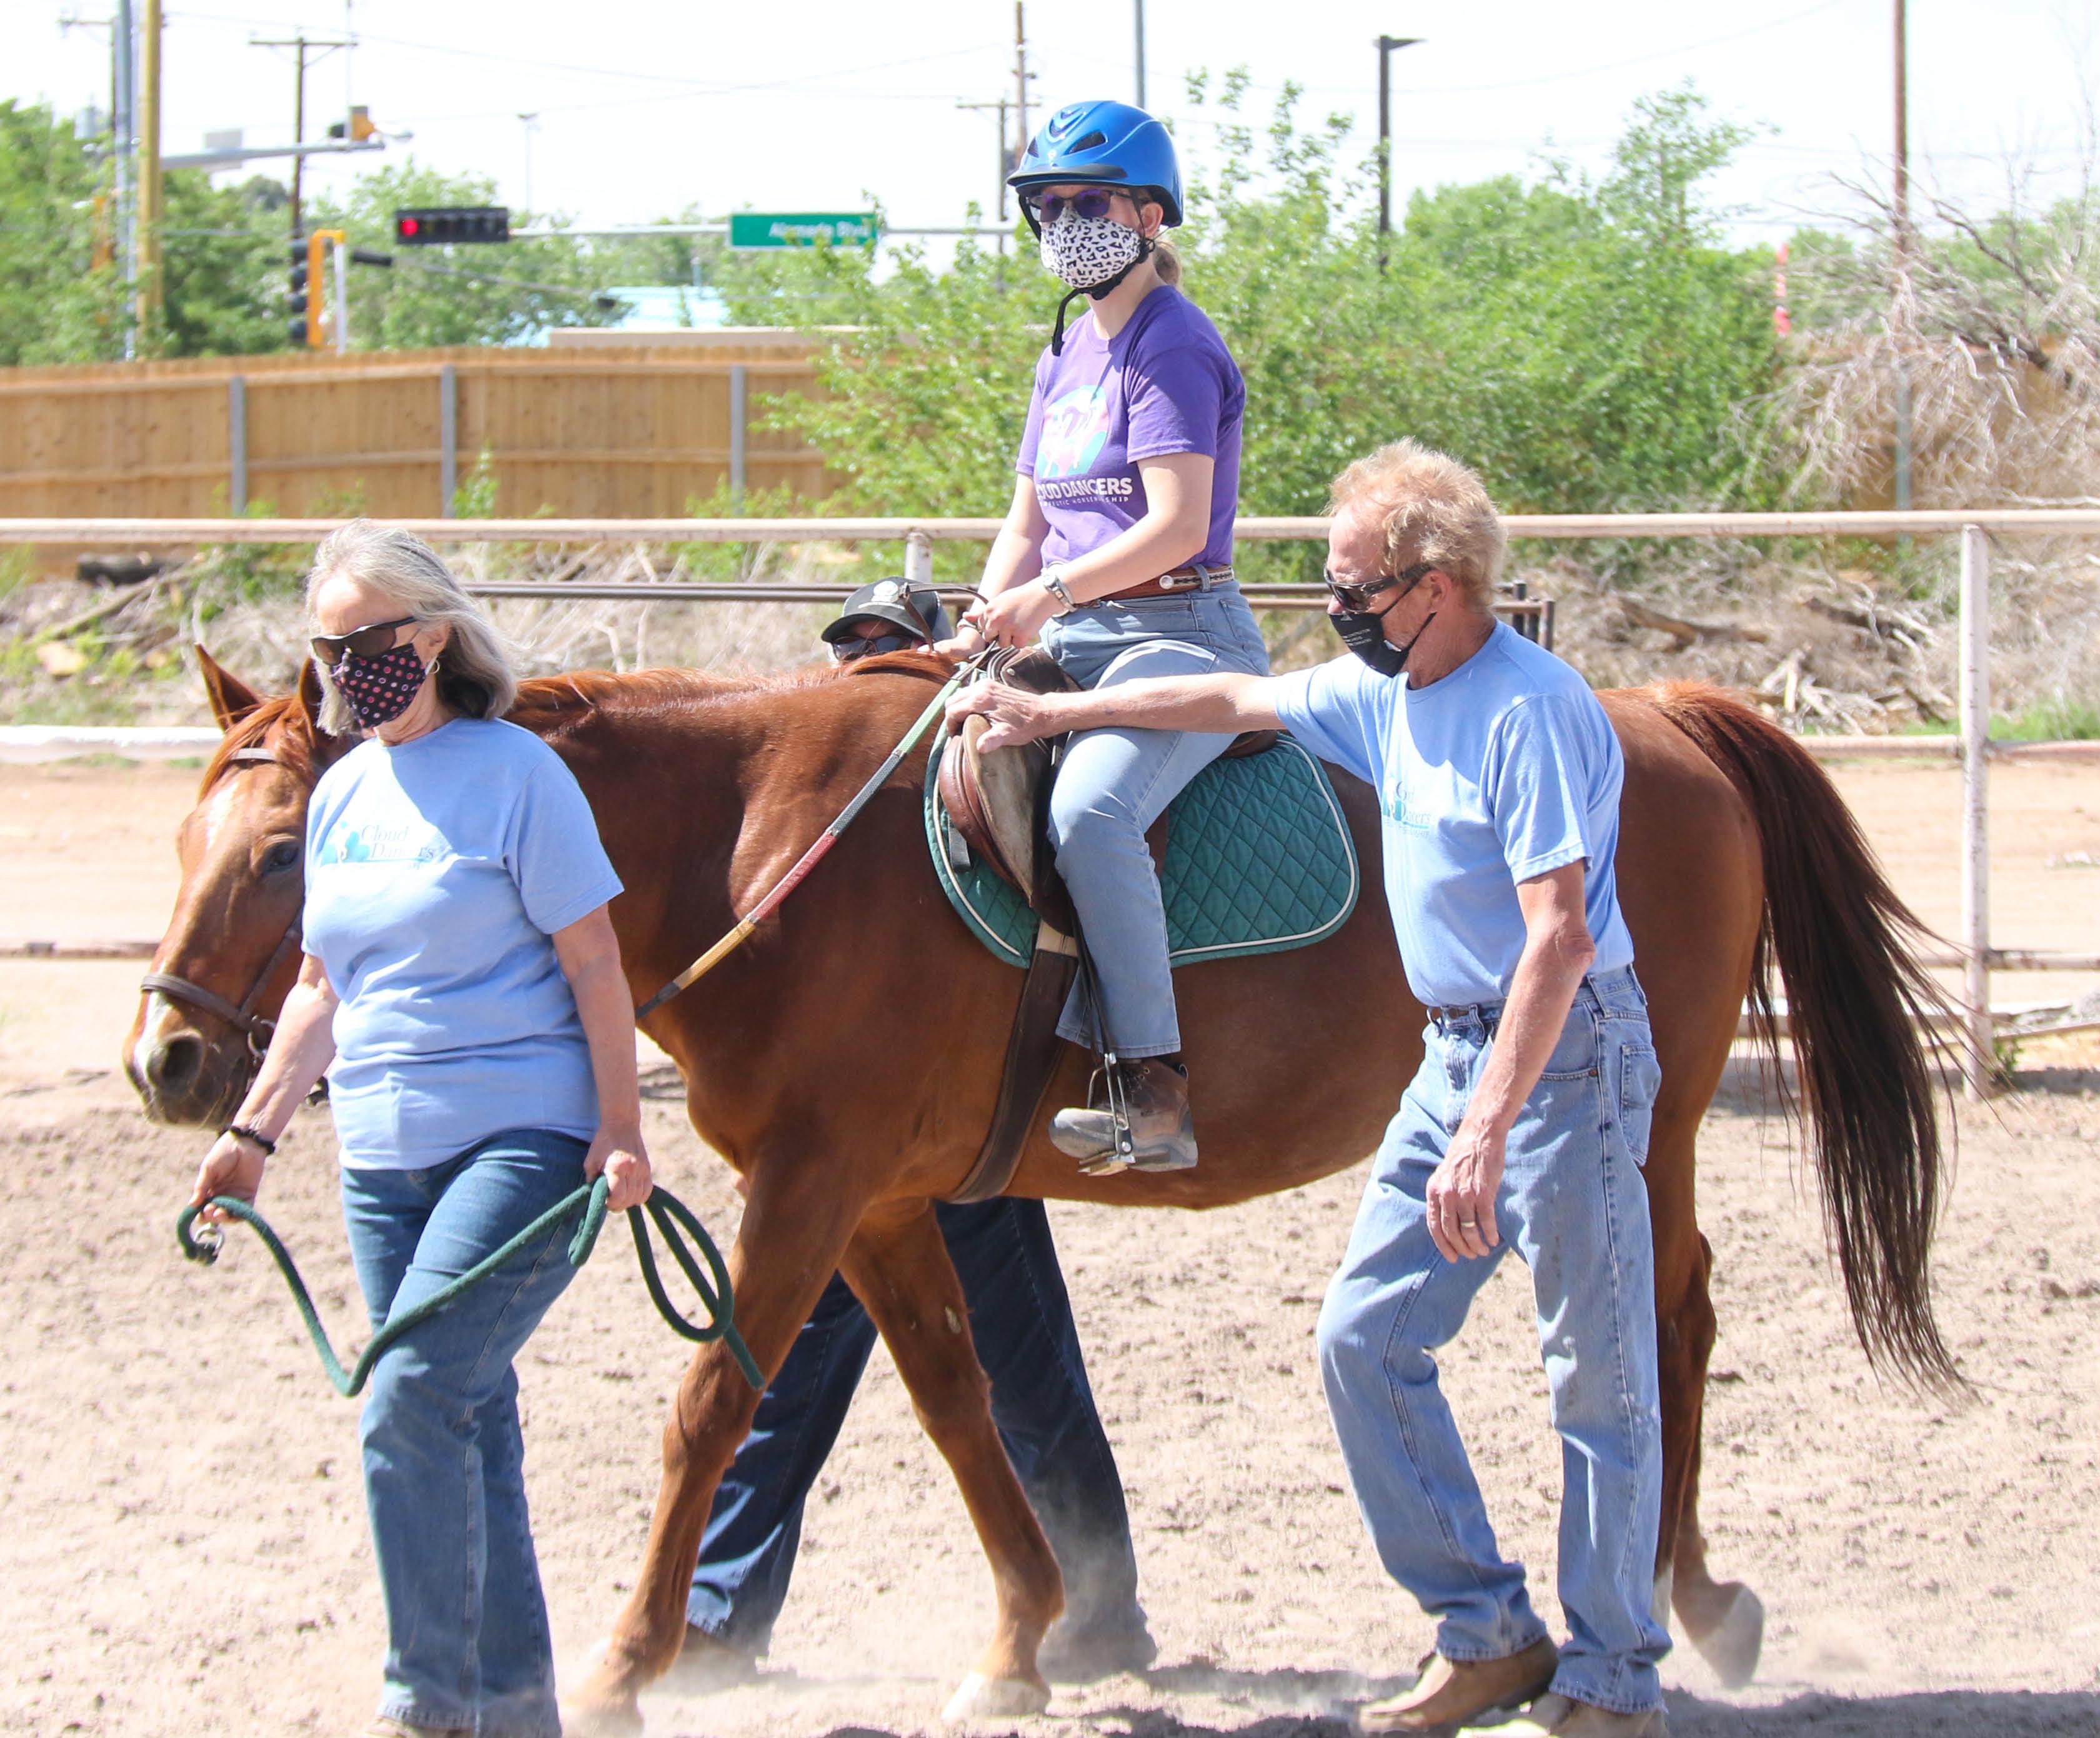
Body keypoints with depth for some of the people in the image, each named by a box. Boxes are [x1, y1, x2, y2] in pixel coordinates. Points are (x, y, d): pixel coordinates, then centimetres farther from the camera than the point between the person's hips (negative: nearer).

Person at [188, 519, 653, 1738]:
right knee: (466, 1422, 11)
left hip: (521, 1137, -7)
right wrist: (256, 1131, 15)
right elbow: (324, 985, 20)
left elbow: (593, 964, -8)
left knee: (412, 1399, -18)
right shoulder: (345, 793, 13)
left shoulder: (514, 771, -7)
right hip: (383, 1157, 7)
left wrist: (621, 1133, -13)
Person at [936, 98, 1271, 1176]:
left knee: (1089, 807, -34)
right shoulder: (1066, 356, 18)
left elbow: (1178, 526, -19)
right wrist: (987, 621, 4)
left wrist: (1054, 593, -25)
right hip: (1078, 643, 10)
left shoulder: (1171, 347, -9)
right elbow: (1029, 521, 21)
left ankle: (1156, 1095, -36)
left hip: (1182, 635, -10)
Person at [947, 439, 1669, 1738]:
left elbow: (1557, 938, -26)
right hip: (1461, 1048, 10)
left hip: (1565, 1052, -10)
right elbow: (1237, 700, 24)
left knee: (1598, 1378, -2)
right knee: (1365, 1338, 7)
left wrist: (1483, 1136, -30)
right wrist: (1053, 712, 26)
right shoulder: (1390, 694, 8)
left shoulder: (1531, 713, -20)